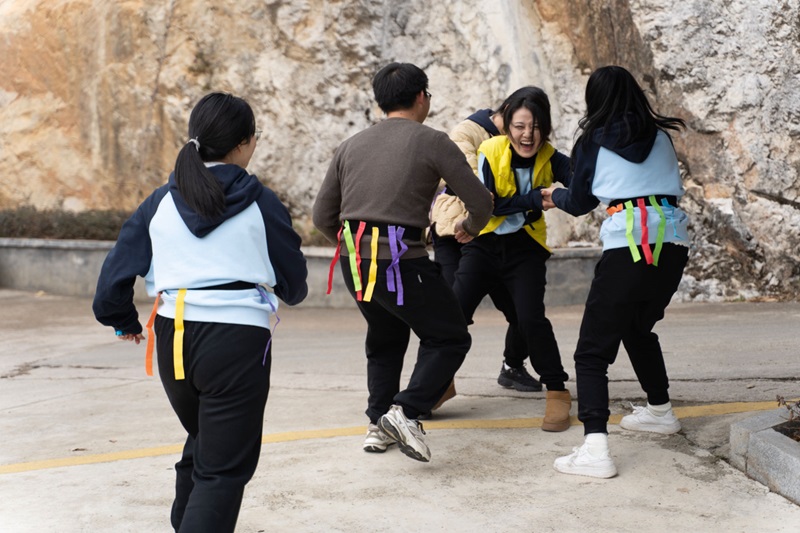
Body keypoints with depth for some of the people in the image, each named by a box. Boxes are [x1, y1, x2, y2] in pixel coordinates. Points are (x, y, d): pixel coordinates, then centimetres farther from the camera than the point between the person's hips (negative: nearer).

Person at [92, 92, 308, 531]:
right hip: (237, 338, -5)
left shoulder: (161, 202, 6)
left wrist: (123, 321, 23)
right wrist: (290, 295, 30)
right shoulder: (259, 203, -1)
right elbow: (293, 279, 6)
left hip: (173, 338, 5)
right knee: (224, 468, 1)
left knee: (202, 442, 28)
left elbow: (117, 269, 5)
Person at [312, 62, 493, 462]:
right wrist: (469, 228, 20)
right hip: (400, 260, -6)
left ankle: (379, 424, 25)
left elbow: (322, 215, 15)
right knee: (449, 338, 6)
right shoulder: (431, 142, -2)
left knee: (385, 339, 26)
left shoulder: (352, 145, 14)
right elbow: (481, 202, -2)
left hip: (353, 261, 6)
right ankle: (407, 411, -10)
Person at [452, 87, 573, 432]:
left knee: (531, 319, -15)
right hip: (484, 245, 0)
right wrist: (534, 199, -24)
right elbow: (486, 203, -18)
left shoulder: (552, 159, -9)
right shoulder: (490, 151, -12)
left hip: (526, 249, 0)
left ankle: (557, 393, 3)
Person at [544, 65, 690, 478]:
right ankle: (660, 411, 44)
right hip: (674, 240, 5)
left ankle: (595, 448, -20)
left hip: (629, 245, -5)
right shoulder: (660, 137, 15)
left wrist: (554, 196, 36)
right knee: (639, 327, 30)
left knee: (593, 350, -4)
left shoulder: (594, 142, 5)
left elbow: (579, 203, 14)